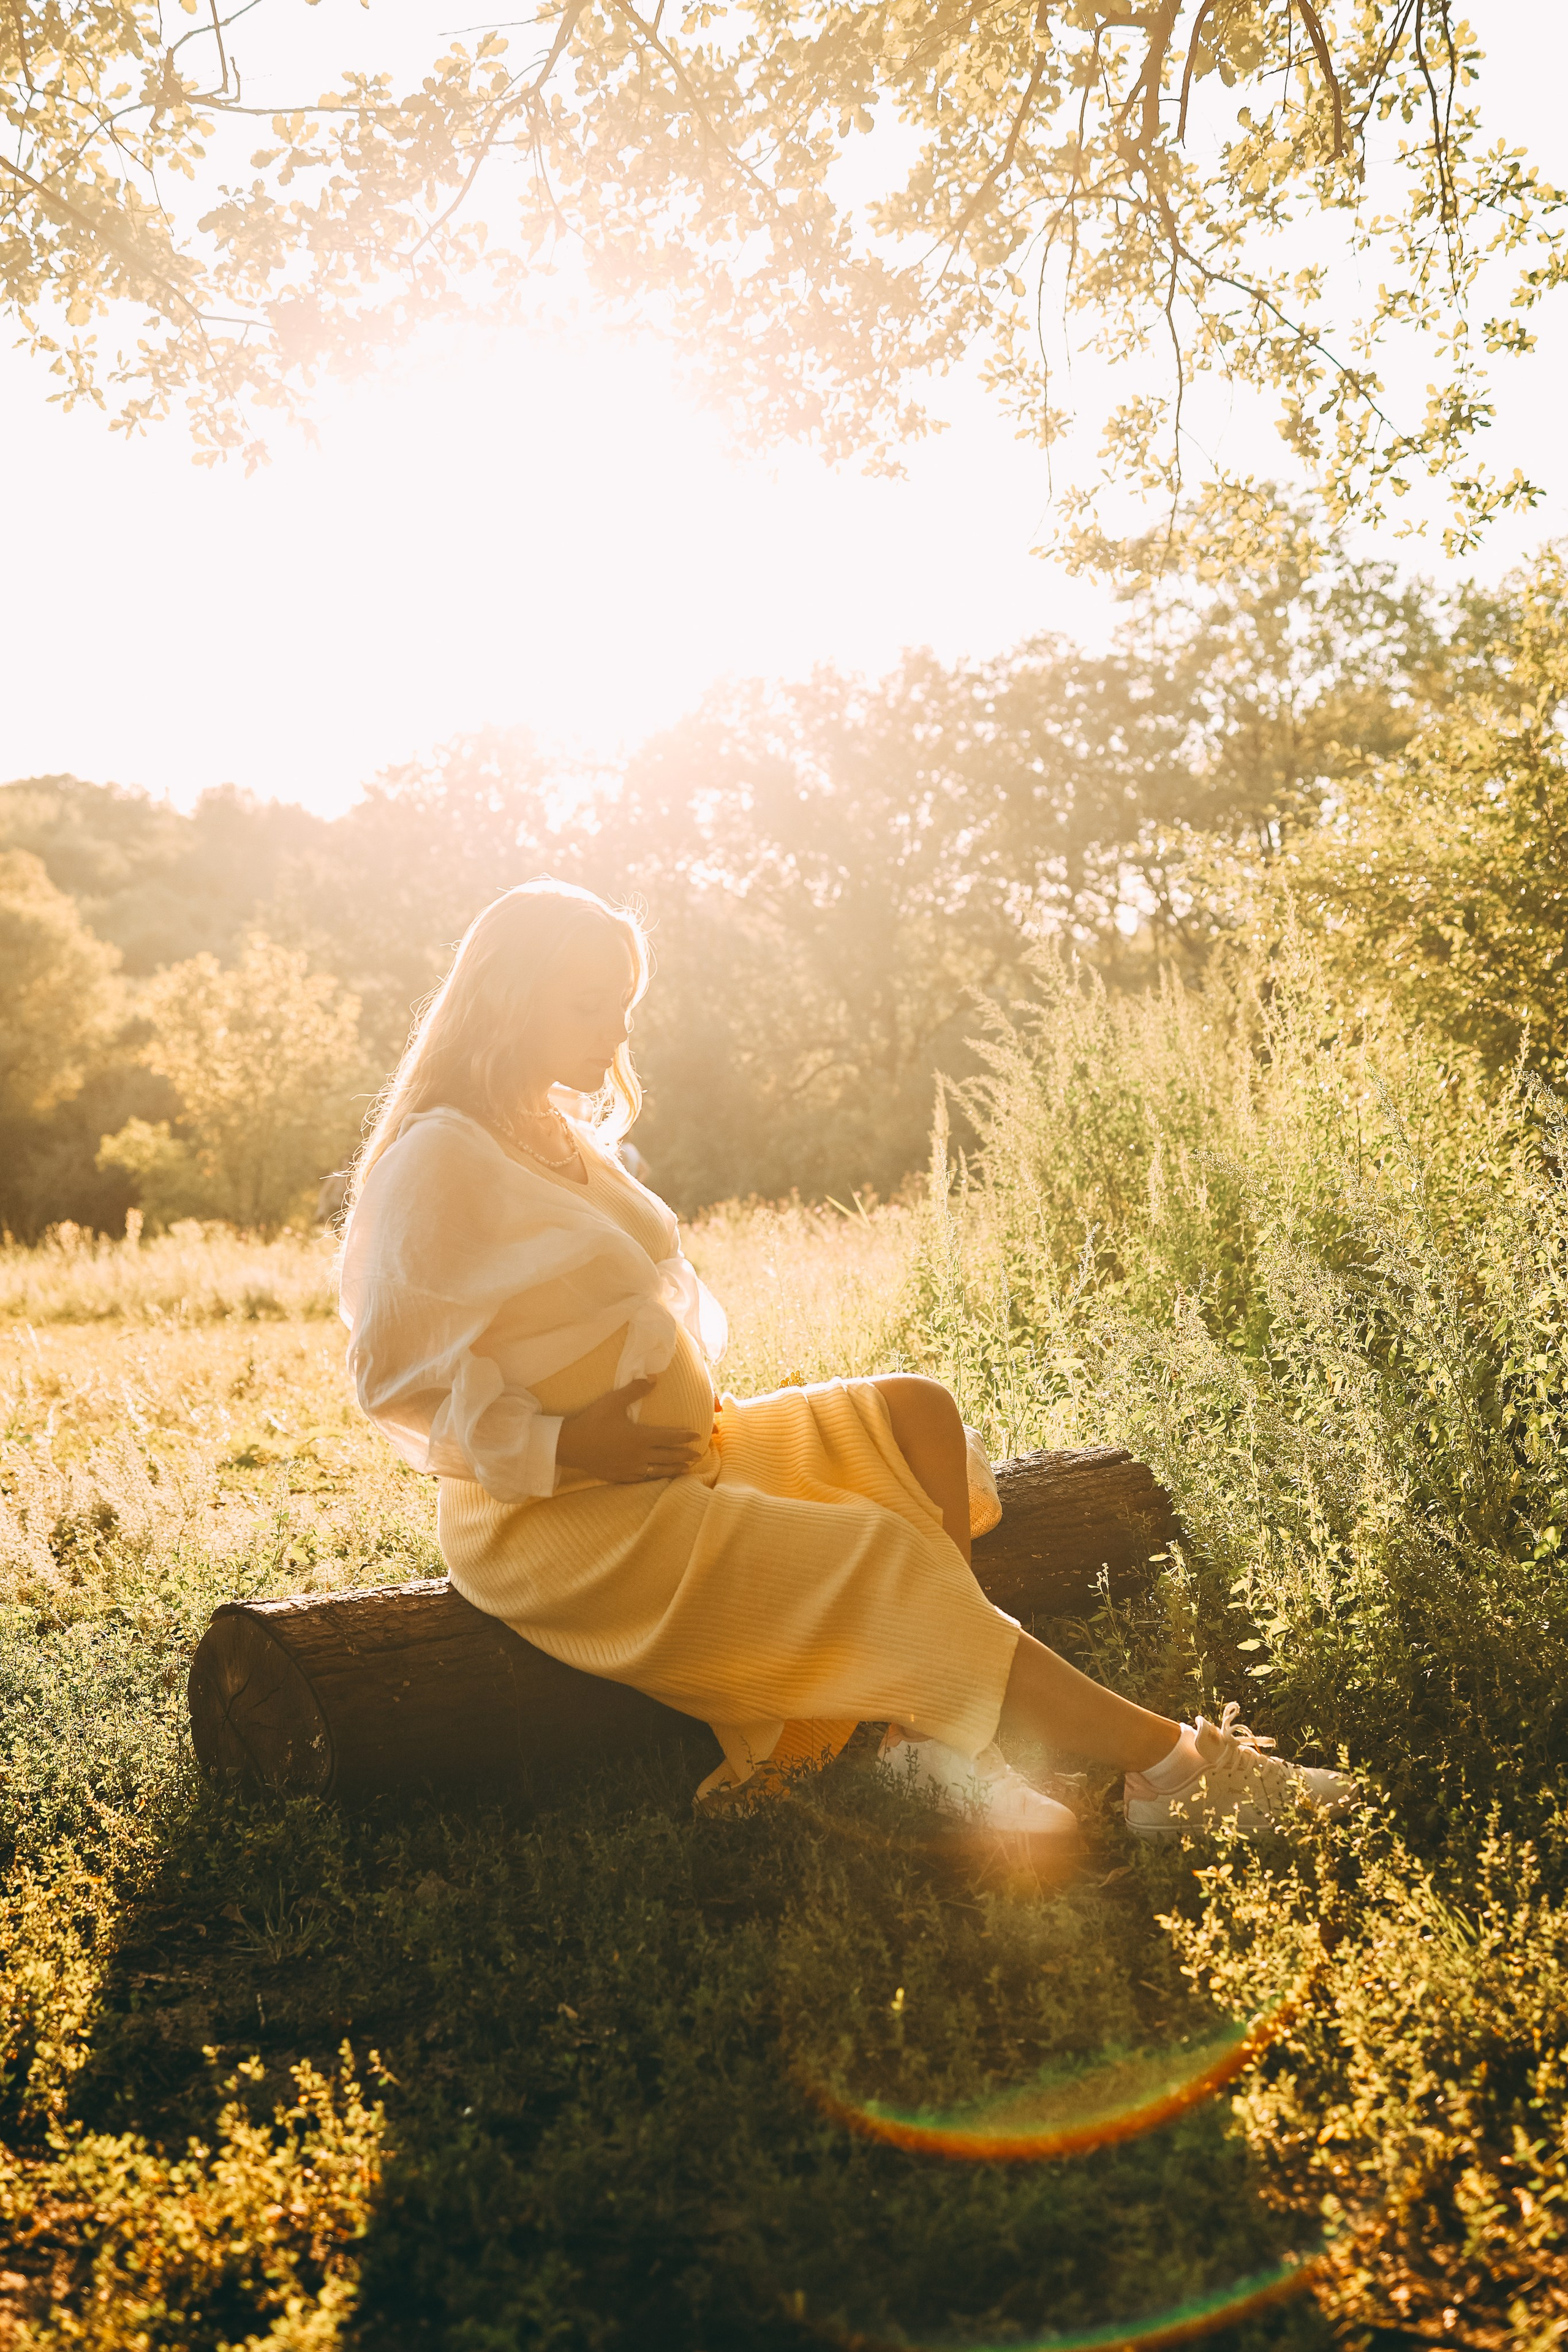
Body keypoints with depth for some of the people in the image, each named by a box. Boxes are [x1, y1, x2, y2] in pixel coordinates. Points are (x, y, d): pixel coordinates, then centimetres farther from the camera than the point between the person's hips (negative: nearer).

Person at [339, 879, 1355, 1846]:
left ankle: (938, 1738, -15)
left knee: (915, 1416, -1)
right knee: (880, 1559, -21)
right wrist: (562, 1443, -23)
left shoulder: (563, 1139, 14)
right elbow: (396, 1377, -16)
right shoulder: (436, 1164, -14)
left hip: (678, 1450, 10)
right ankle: (1167, 1761, -13)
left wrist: (690, 1408, 5)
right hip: (565, 1519, -10)